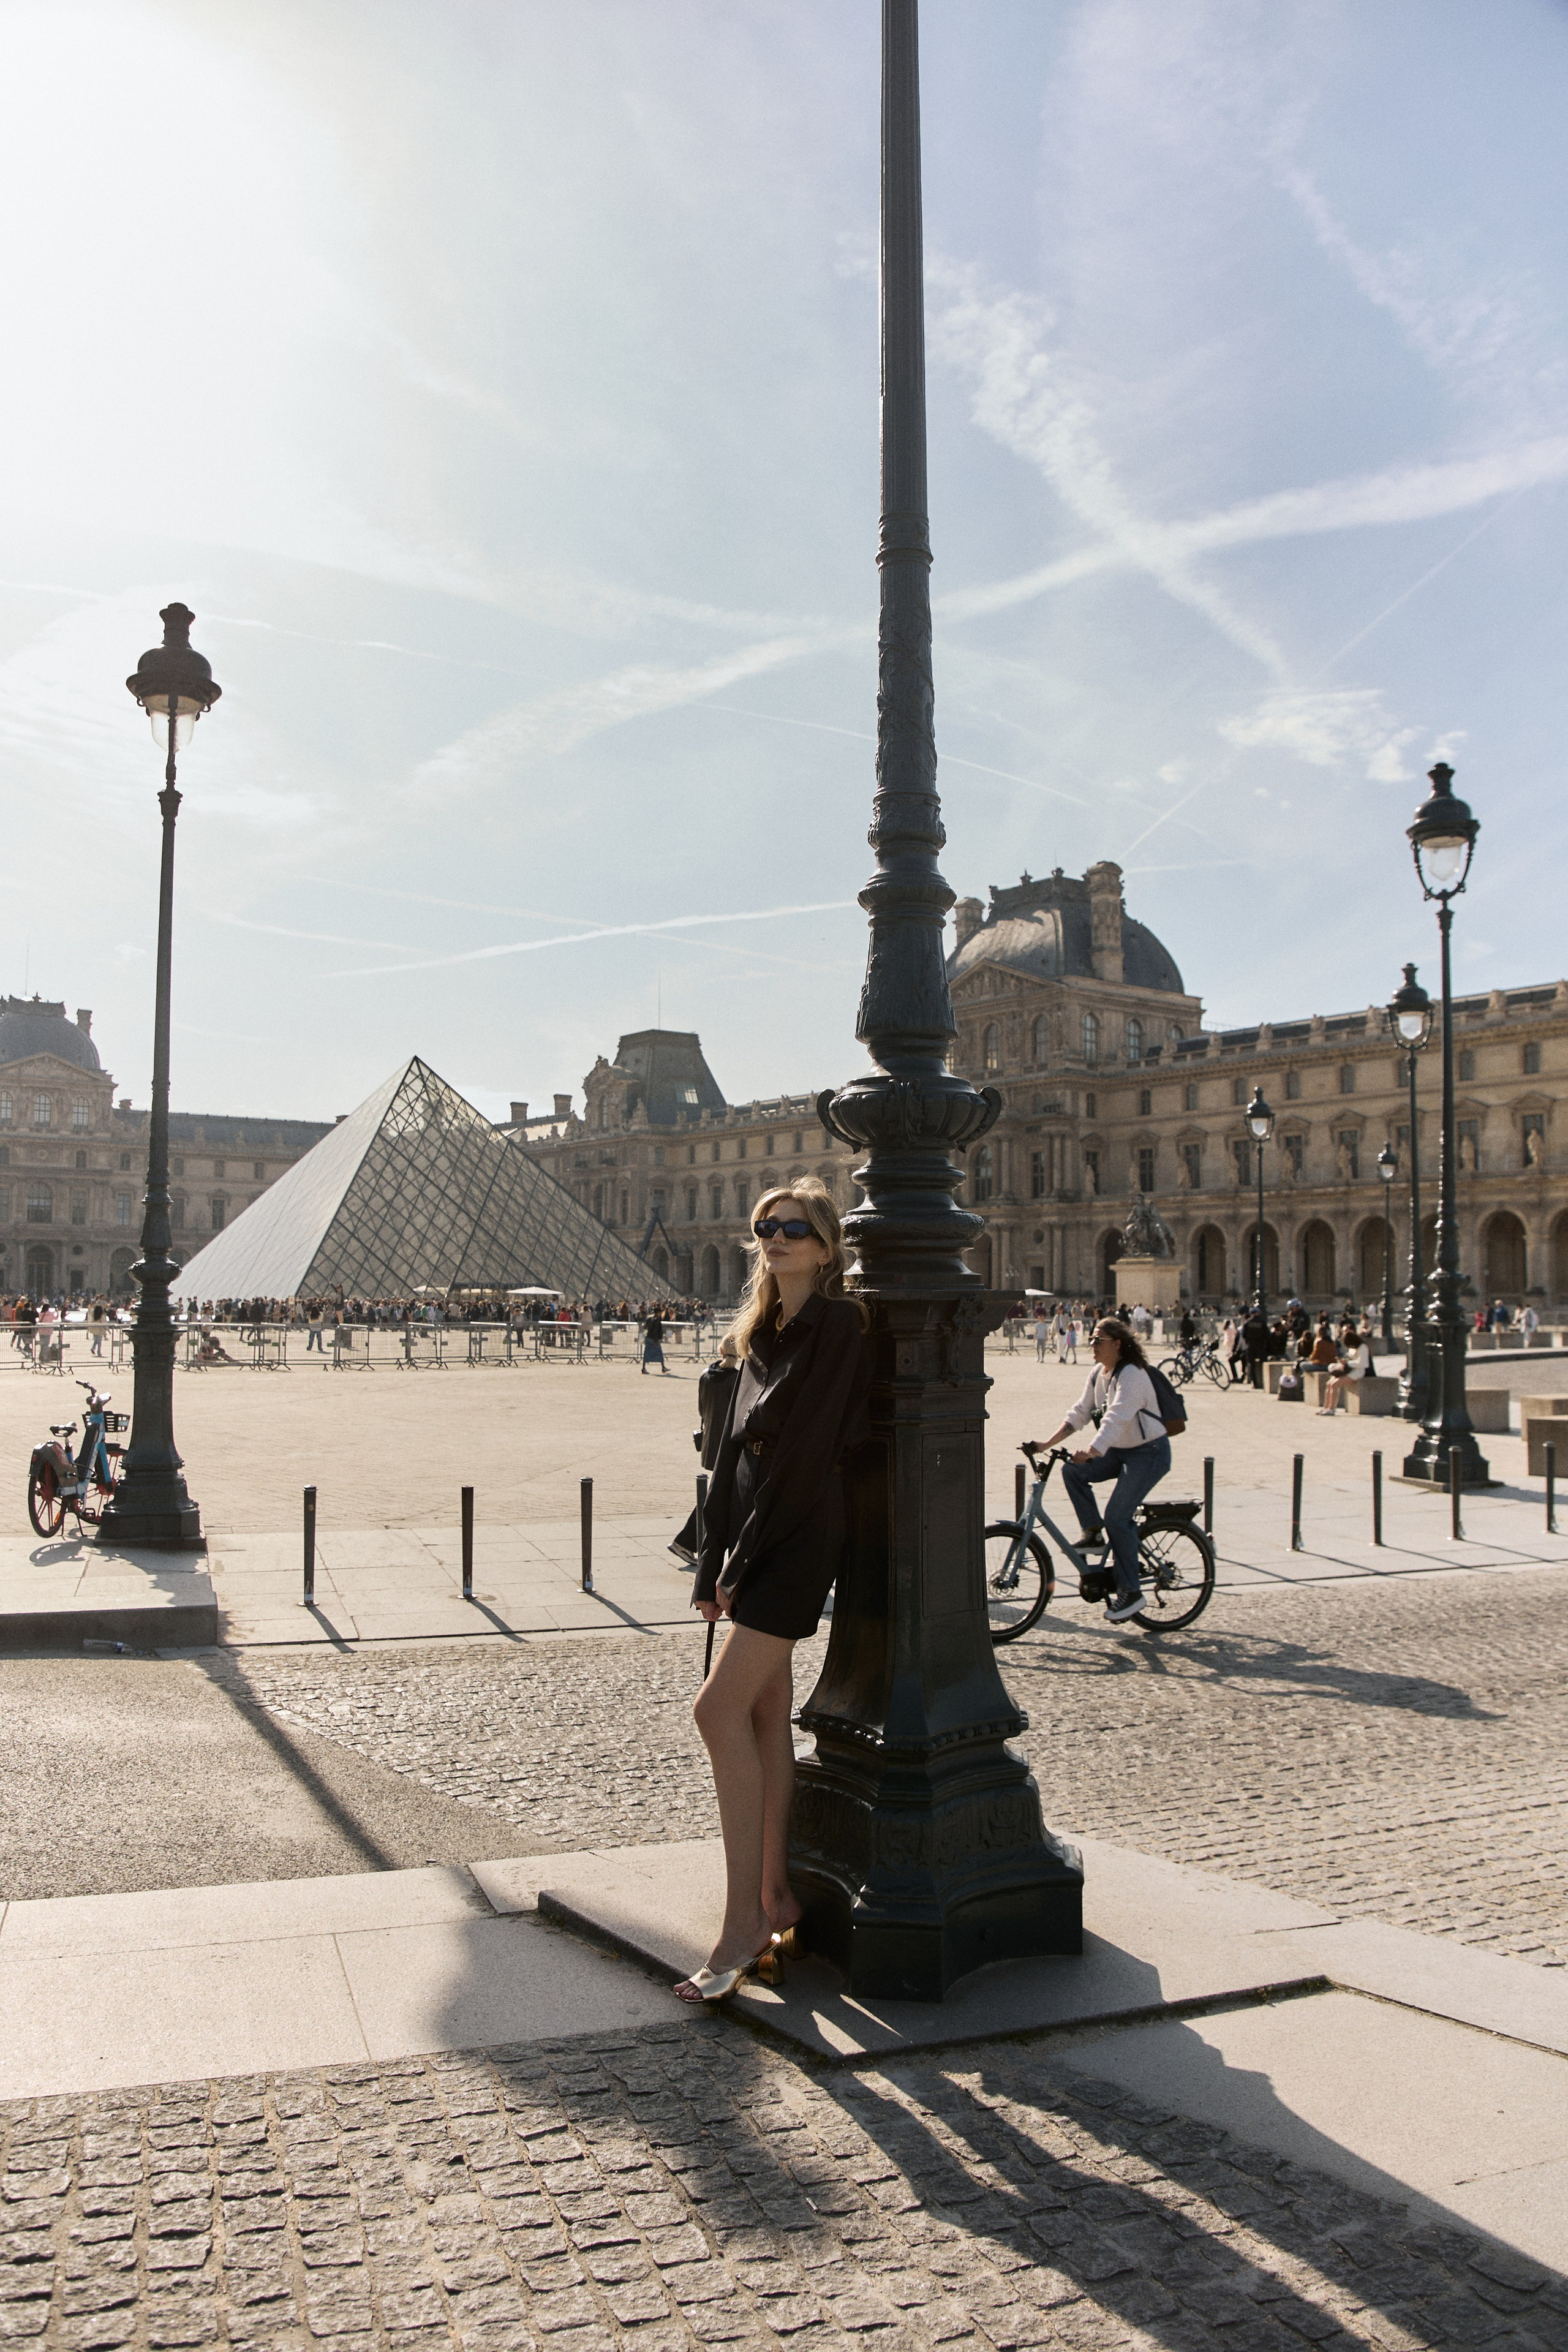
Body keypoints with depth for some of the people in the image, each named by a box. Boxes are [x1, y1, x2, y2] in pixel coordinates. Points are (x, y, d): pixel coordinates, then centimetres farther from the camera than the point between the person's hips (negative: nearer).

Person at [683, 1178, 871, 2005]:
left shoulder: (838, 1325, -11)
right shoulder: (765, 1331, 14)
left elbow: (810, 1447, -17)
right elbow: (736, 1448, 14)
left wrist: (743, 1557, -14)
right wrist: (716, 1564, 10)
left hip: (799, 1535, -8)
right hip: (756, 1537, 8)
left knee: (720, 1708, -13)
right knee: (764, 1714, 10)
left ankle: (746, 1915, -5)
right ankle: (775, 1897, 20)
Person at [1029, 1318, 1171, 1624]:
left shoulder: (1132, 1375, -23)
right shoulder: (1098, 1373, 4)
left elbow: (1116, 1417, -36)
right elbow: (1080, 1413, 5)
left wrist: (1092, 1450, -50)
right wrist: (1048, 1443, -6)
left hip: (1150, 1452, -8)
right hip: (1120, 1450, 8)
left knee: (1117, 1517, -16)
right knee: (1072, 1470, -13)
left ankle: (1130, 1592, -5)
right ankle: (1092, 1532, 3)